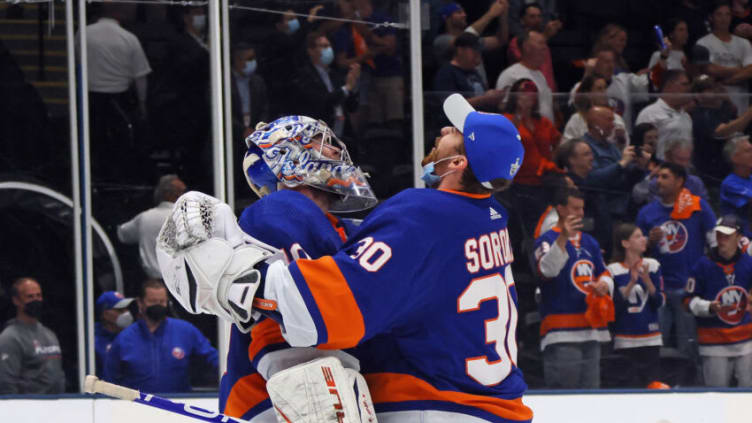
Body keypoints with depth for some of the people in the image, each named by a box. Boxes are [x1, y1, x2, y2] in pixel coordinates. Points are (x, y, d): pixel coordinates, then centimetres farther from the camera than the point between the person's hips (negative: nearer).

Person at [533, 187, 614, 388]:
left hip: (591, 330, 7)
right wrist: (563, 238, -35)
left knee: (590, 387, 9)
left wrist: (604, 285, 0)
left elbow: (604, 274, 25)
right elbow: (547, 269, -23)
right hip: (562, 334, -7)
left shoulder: (590, 242, 18)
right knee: (563, 398, -12)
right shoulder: (547, 240, -4)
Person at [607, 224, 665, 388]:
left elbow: (660, 302, 1)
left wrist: (647, 280, -14)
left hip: (650, 338, 2)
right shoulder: (613, 270, -2)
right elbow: (614, 305, -6)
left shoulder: (652, 266, 4)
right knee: (631, 385, -4)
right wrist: (631, 283, -17)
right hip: (626, 340, -2)